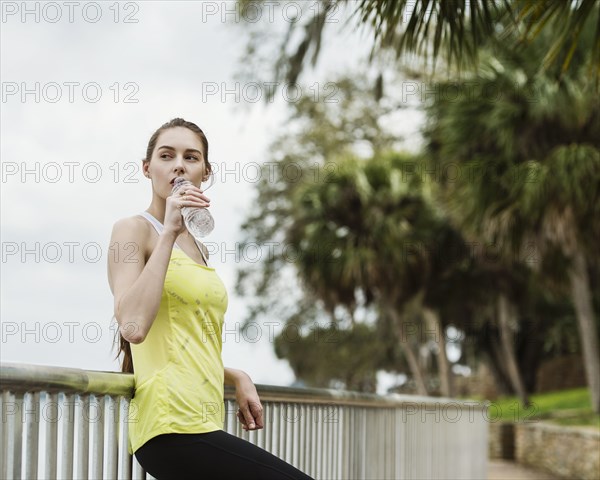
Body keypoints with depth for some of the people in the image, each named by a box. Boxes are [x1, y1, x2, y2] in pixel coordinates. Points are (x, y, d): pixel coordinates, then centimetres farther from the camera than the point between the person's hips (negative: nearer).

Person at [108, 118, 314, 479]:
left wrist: (237, 378, 11)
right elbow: (133, 327, -20)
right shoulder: (134, 230, -3)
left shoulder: (199, 249, 20)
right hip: (173, 427, -8)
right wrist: (169, 232, -16)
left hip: (202, 421, 8)